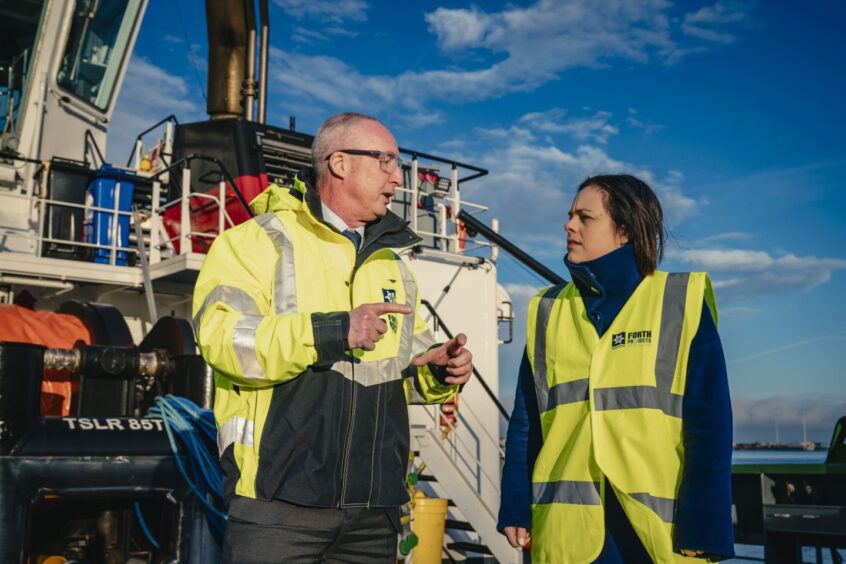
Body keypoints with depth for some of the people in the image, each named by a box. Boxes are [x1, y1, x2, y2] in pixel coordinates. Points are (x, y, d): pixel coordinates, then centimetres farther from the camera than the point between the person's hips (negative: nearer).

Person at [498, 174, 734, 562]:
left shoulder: (682, 302, -1)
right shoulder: (548, 311, 8)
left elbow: (710, 425, -5)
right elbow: (526, 422, 8)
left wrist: (704, 528, -10)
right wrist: (516, 510, 2)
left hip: (659, 527, -2)